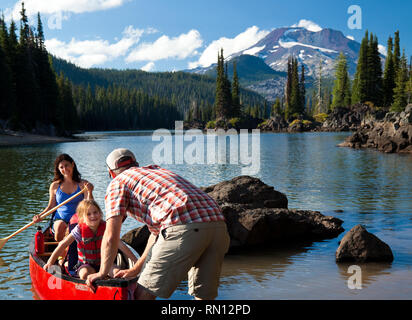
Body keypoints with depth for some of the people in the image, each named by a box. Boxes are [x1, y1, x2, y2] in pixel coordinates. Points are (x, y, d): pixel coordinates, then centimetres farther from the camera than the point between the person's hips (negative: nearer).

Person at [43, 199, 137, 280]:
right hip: (86, 264, -1)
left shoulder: (105, 228, -7)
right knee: (85, 274, -35)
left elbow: (121, 245, -7)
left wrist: (136, 261, -11)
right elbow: (63, 245, -9)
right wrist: (50, 262, -17)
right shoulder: (80, 230, -11)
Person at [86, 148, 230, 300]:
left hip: (184, 226, -8)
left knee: (143, 294, 6)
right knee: (203, 295, 18)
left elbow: (111, 236, 7)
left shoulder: (118, 182, 18)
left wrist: (102, 272, 19)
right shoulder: (156, 171, 38)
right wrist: (136, 269, 41)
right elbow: (157, 231, 39)